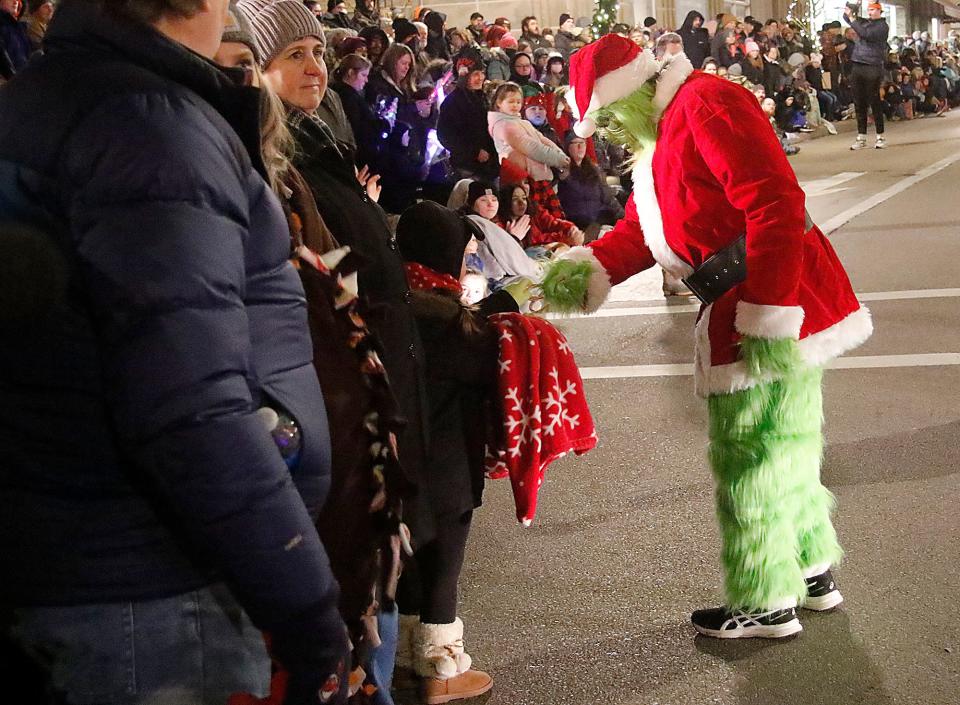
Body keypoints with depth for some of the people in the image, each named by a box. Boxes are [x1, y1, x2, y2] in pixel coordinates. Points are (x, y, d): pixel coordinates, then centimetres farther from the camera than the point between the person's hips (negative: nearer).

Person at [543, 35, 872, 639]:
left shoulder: (707, 103, -15)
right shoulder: (663, 139, 18)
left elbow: (775, 203, -24)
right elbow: (640, 229, 17)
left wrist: (769, 317, -26)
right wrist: (585, 271, 0)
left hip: (771, 312, -10)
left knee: (749, 460, 0)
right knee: (787, 448, 21)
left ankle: (767, 605, 13)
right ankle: (813, 572, 36)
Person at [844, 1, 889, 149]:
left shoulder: (882, 26, -3)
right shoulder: (864, 22, 16)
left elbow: (866, 34, -18)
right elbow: (846, 17, 21)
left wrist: (852, 19, -15)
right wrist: (848, 13, -1)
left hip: (872, 67, -6)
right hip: (857, 66, 6)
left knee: (874, 103, -4)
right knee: (859, 103, 5)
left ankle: (880, 137, 3)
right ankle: (861, 138, 8)